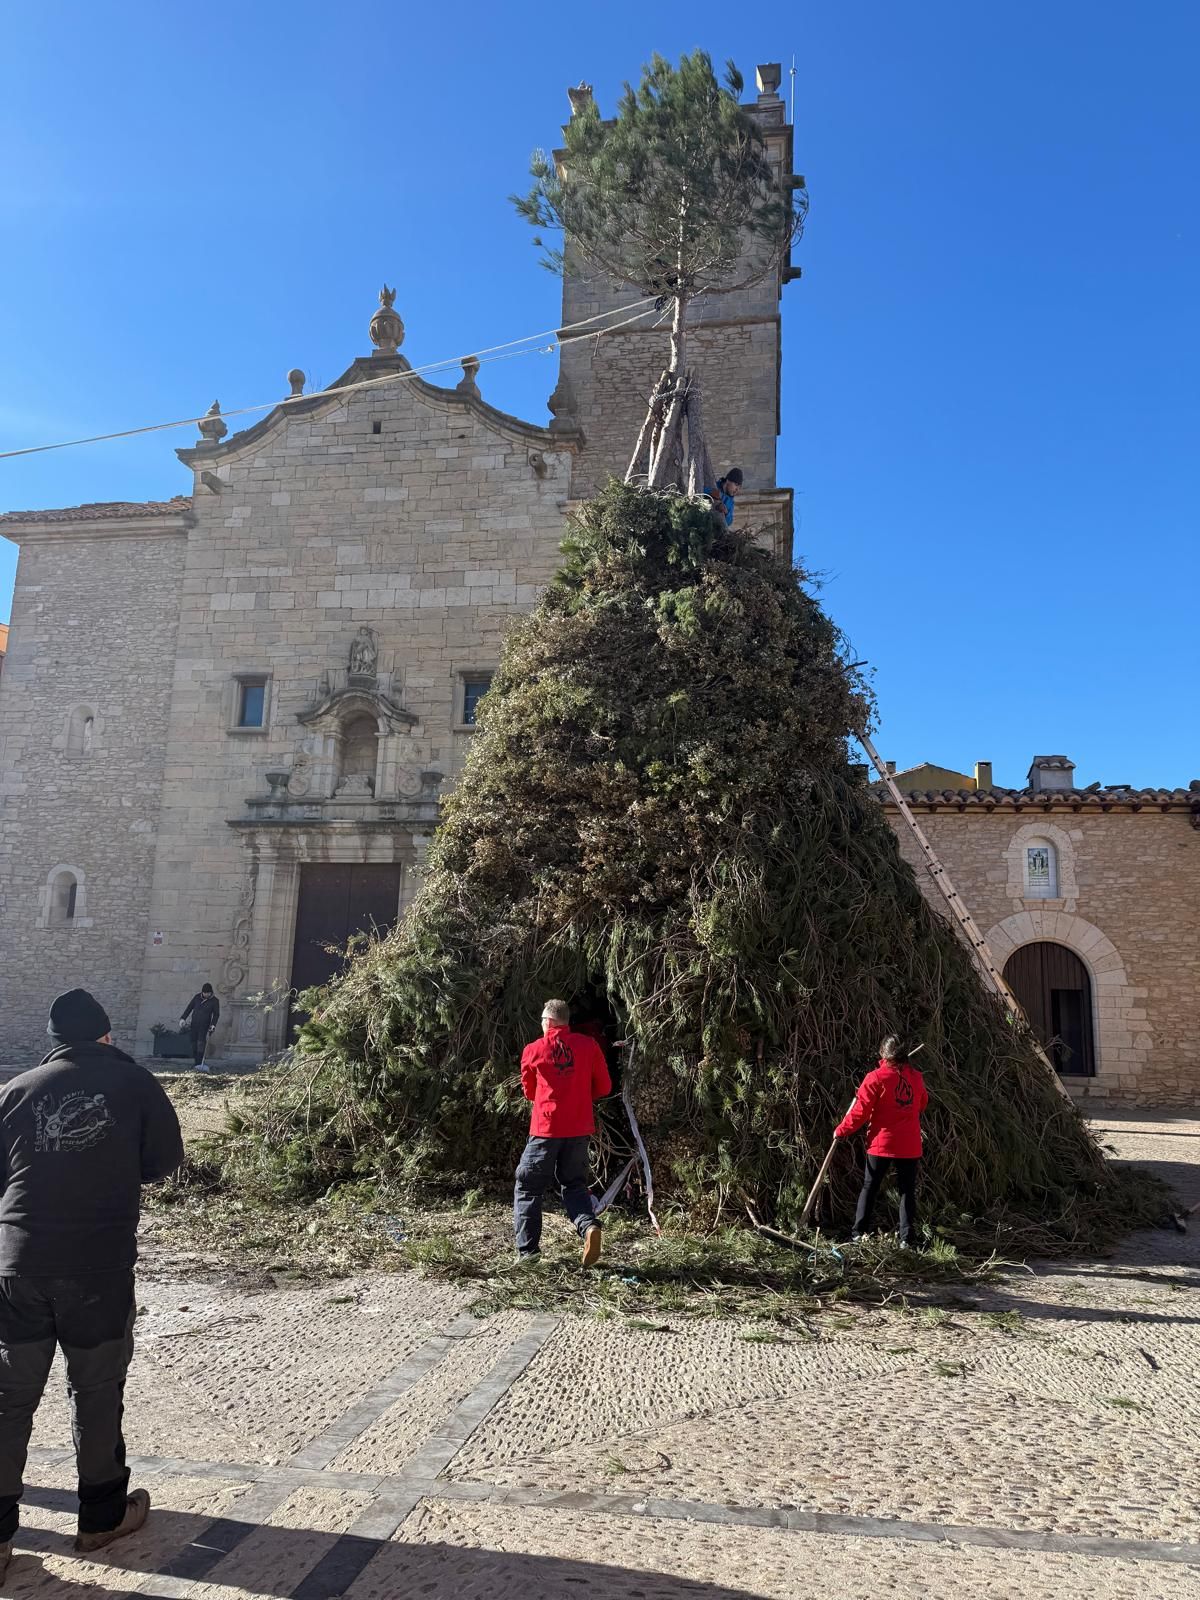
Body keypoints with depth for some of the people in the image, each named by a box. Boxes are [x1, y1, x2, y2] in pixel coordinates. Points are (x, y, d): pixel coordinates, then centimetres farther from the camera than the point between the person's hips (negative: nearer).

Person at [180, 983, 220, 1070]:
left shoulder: (214, 1001, -1)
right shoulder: (197, 997, 6)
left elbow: (216, 1014, 1)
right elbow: (189, 1008, 14)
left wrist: (213, 1025, -10)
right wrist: (183, 1018, 10)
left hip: (205, 1025, -4)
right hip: (194, 1023, 4)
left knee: (201, 1042, -18)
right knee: (194, 1042, 2)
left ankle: (200, 1063, -24)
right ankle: (196, 1063, 8)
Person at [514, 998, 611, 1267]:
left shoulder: (533, 1050, -2)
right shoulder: (589, 1045, 2)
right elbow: (604, 1087, 8)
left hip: (546, 1129, -2)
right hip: (580, 1129, 3)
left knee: (528, 1187, 12)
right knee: (574, 1184, 16)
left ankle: (527, 1250, 8)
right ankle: (588, 1225, -10)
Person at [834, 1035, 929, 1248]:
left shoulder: (876, 1078, -11)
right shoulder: (916, 1077, 2)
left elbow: (860, 1111, -10)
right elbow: (922, 1104, 17)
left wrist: (841, 1131, 1)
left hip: (881, 1143, -2)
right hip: (910, 1146, 3)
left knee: (870, 1188, 9)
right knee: (907, 1191, 10)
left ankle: (858, 1234, 10)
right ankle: (907, 1238, 6)